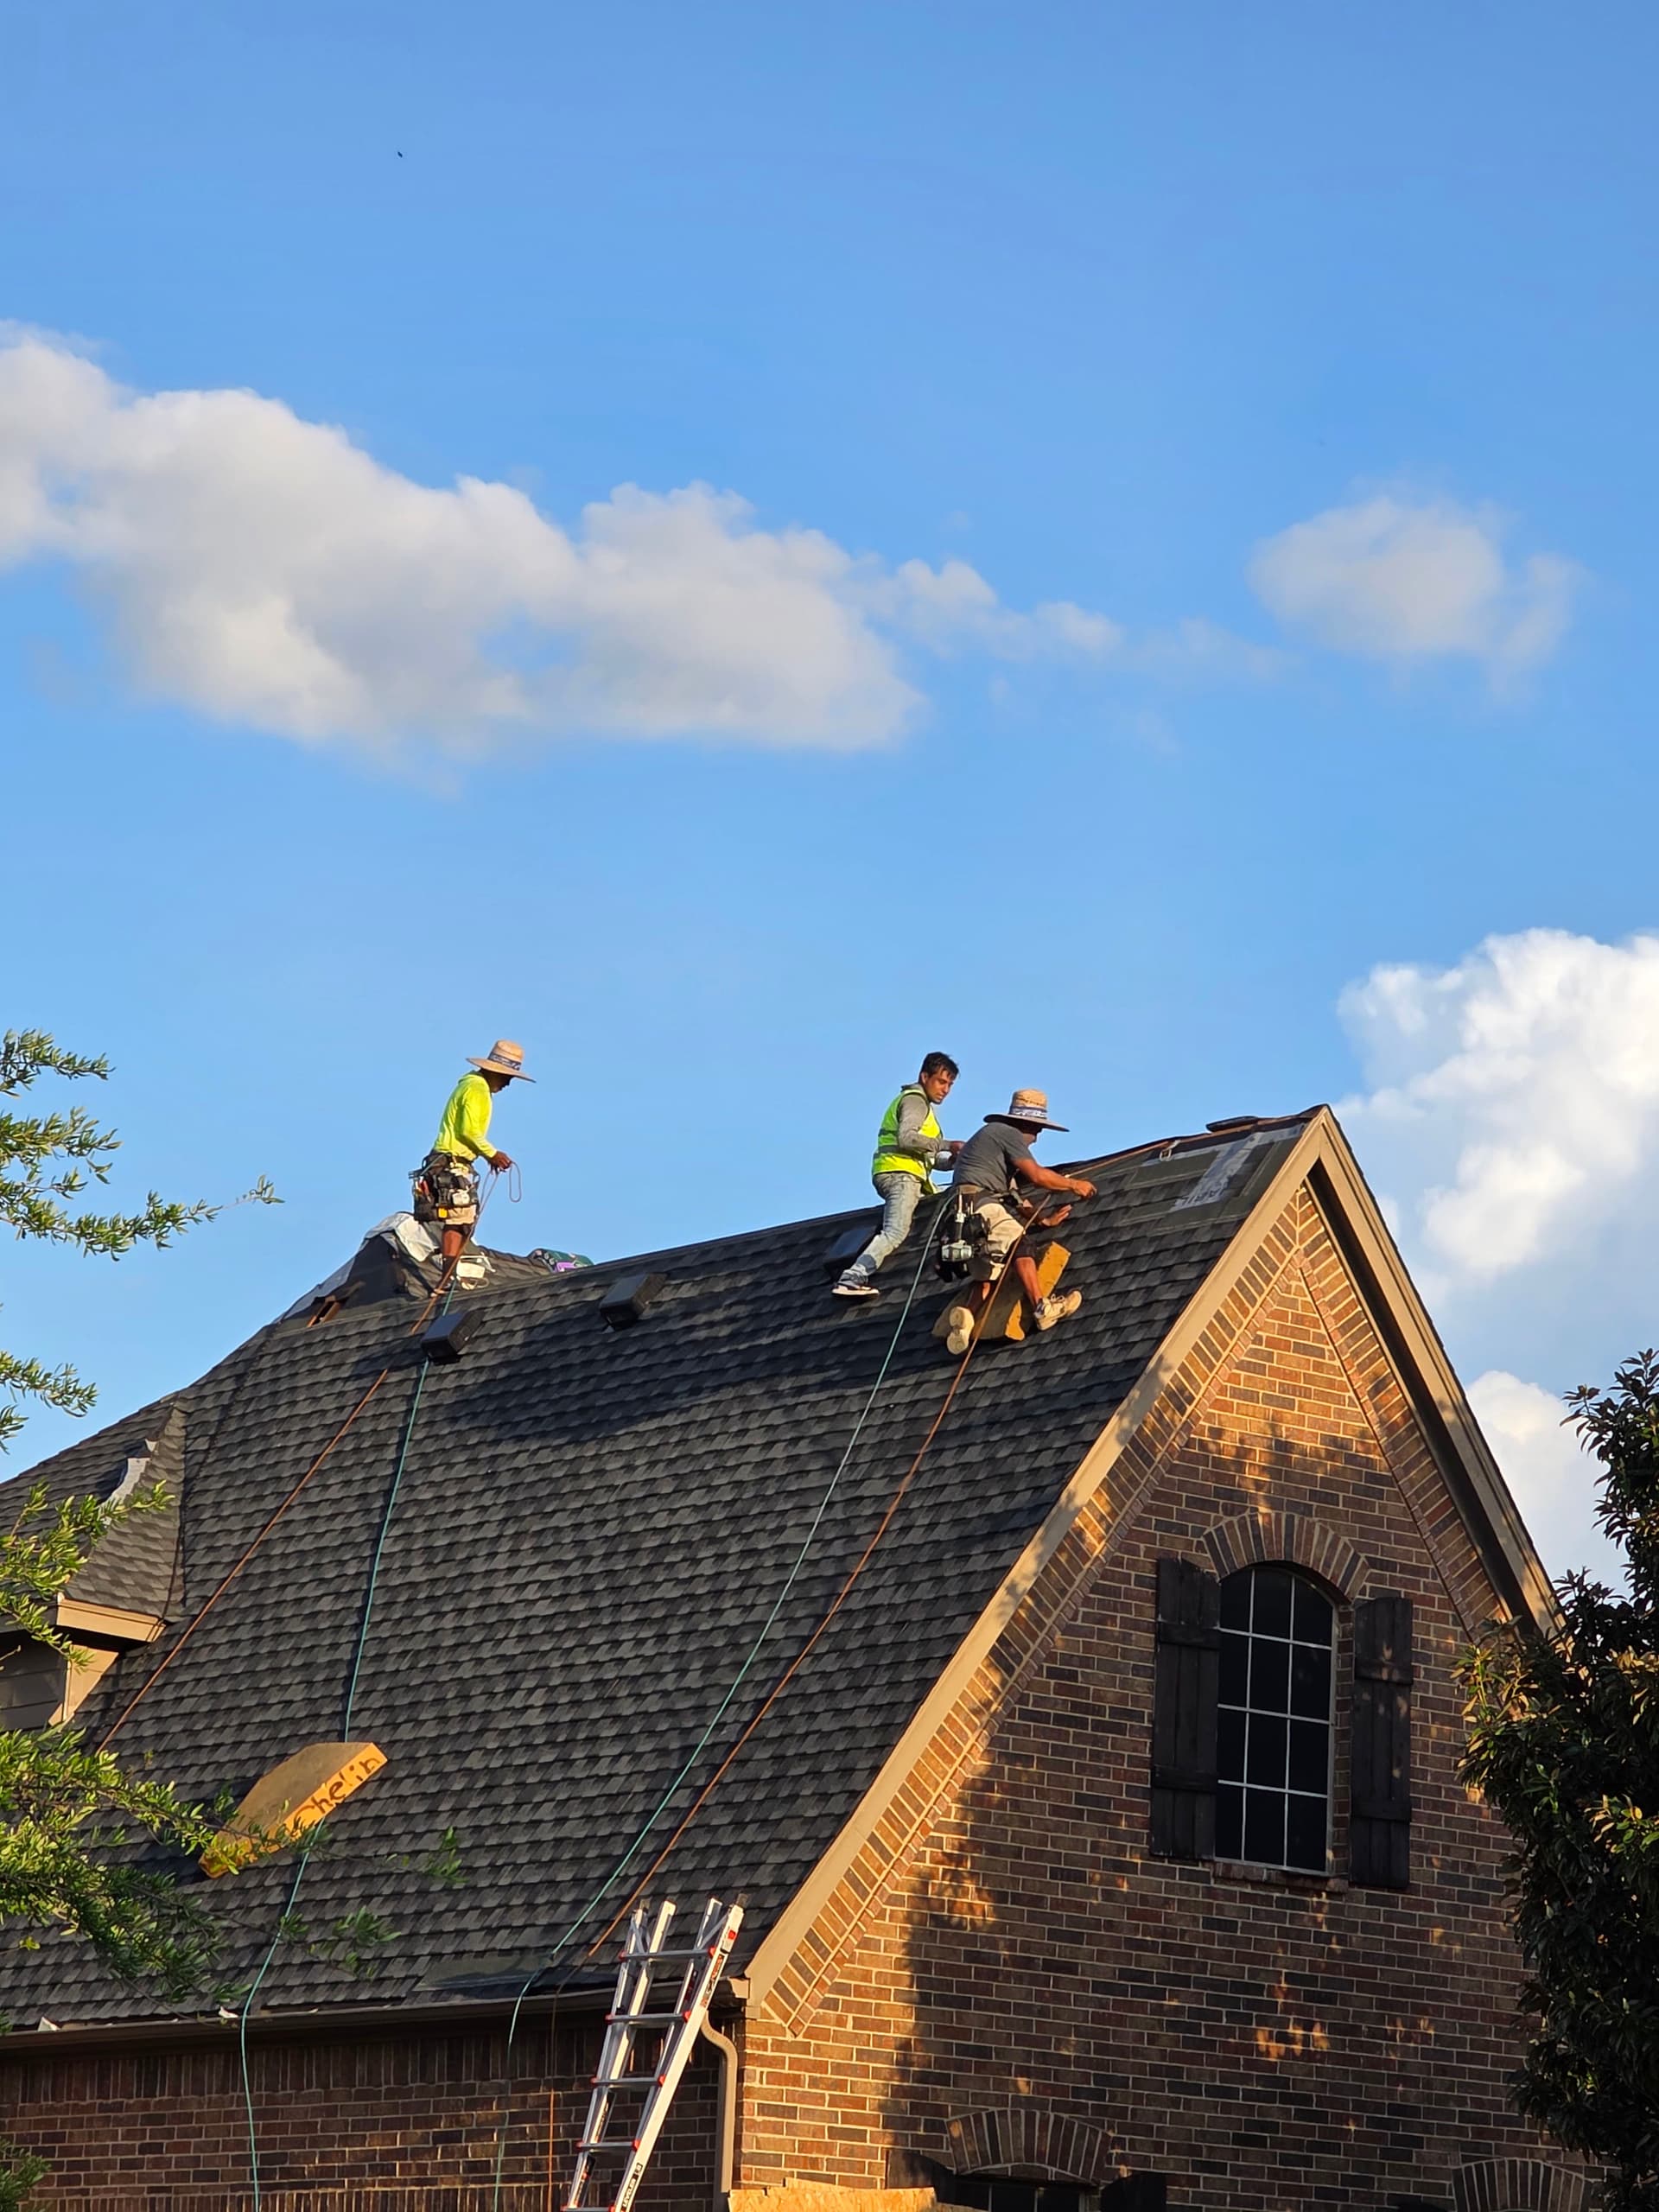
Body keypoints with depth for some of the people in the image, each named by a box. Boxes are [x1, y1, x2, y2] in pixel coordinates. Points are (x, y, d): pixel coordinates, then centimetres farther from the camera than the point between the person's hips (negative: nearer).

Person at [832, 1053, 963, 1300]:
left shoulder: (922, 1104, 31)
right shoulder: (915, 1100, -1)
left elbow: (924, 1155, 27)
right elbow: (906, 1139, -18)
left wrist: (949, 1160, 11)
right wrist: (946, 1145, -16)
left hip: (908, 1175, 10)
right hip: (899, 1173, -10)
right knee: (895, 1232, -24)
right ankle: (852, 1278, -39)